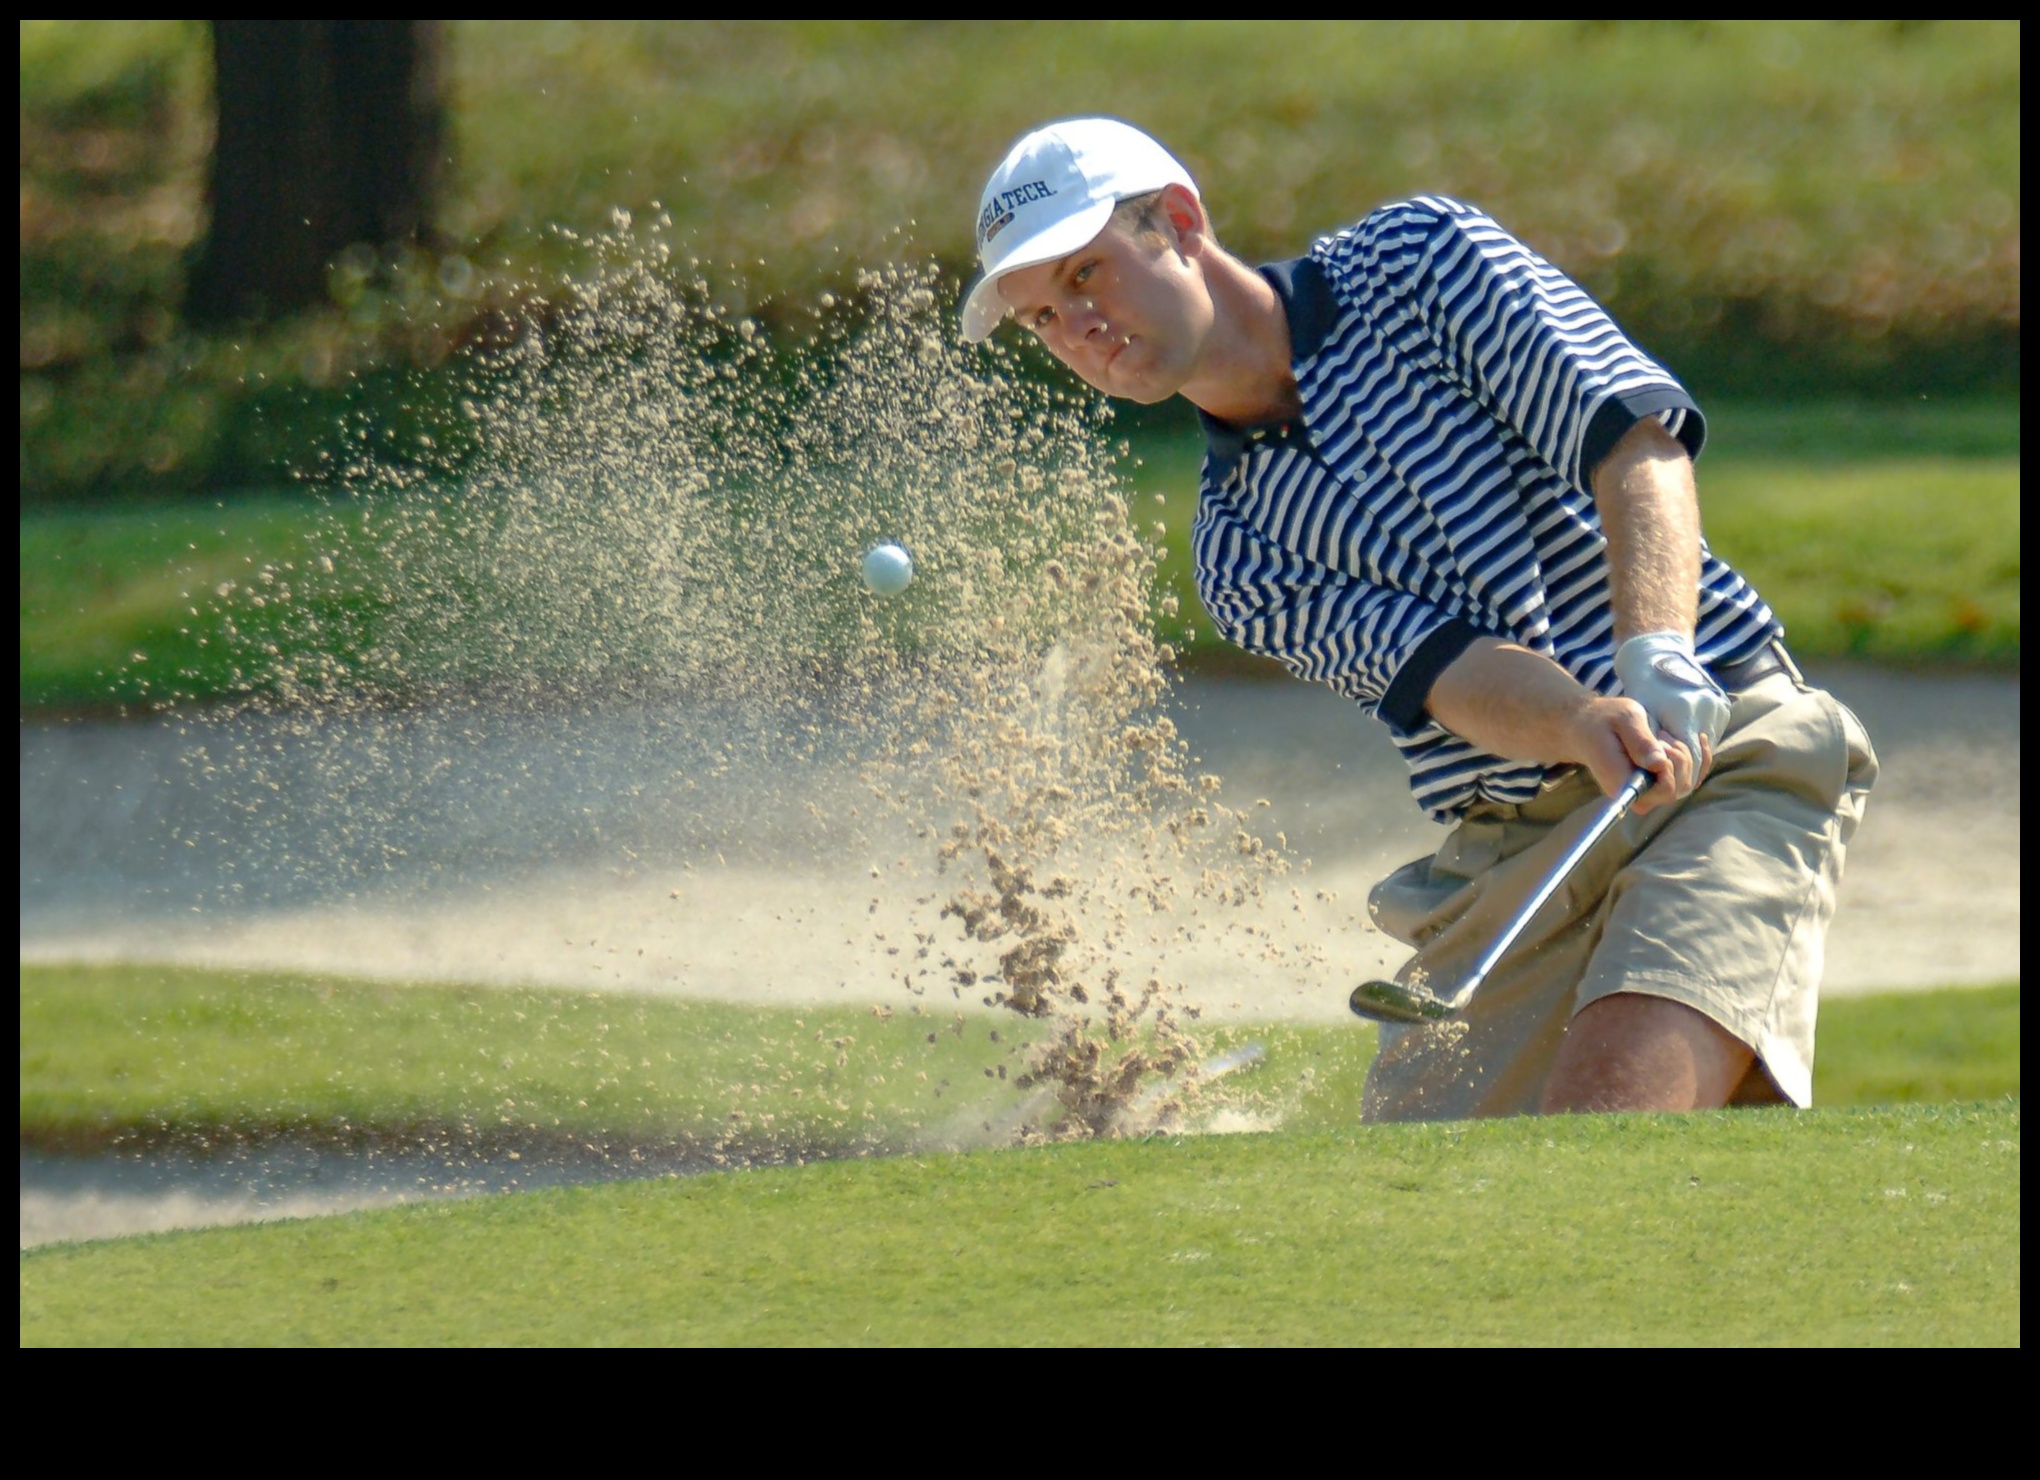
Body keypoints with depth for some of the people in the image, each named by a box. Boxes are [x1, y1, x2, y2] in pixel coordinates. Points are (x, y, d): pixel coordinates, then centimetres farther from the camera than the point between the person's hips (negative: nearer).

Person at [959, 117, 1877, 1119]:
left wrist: (1656, 656, -30)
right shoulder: (1237, 555, 8)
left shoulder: (1418, 257, 2)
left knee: (1600, 1136, -26)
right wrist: (1586, 725, -32)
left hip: (1730, 764, -5)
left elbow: (1637, 435, -12)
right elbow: (1441, 671, -10)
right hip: (1510, 861, 5)